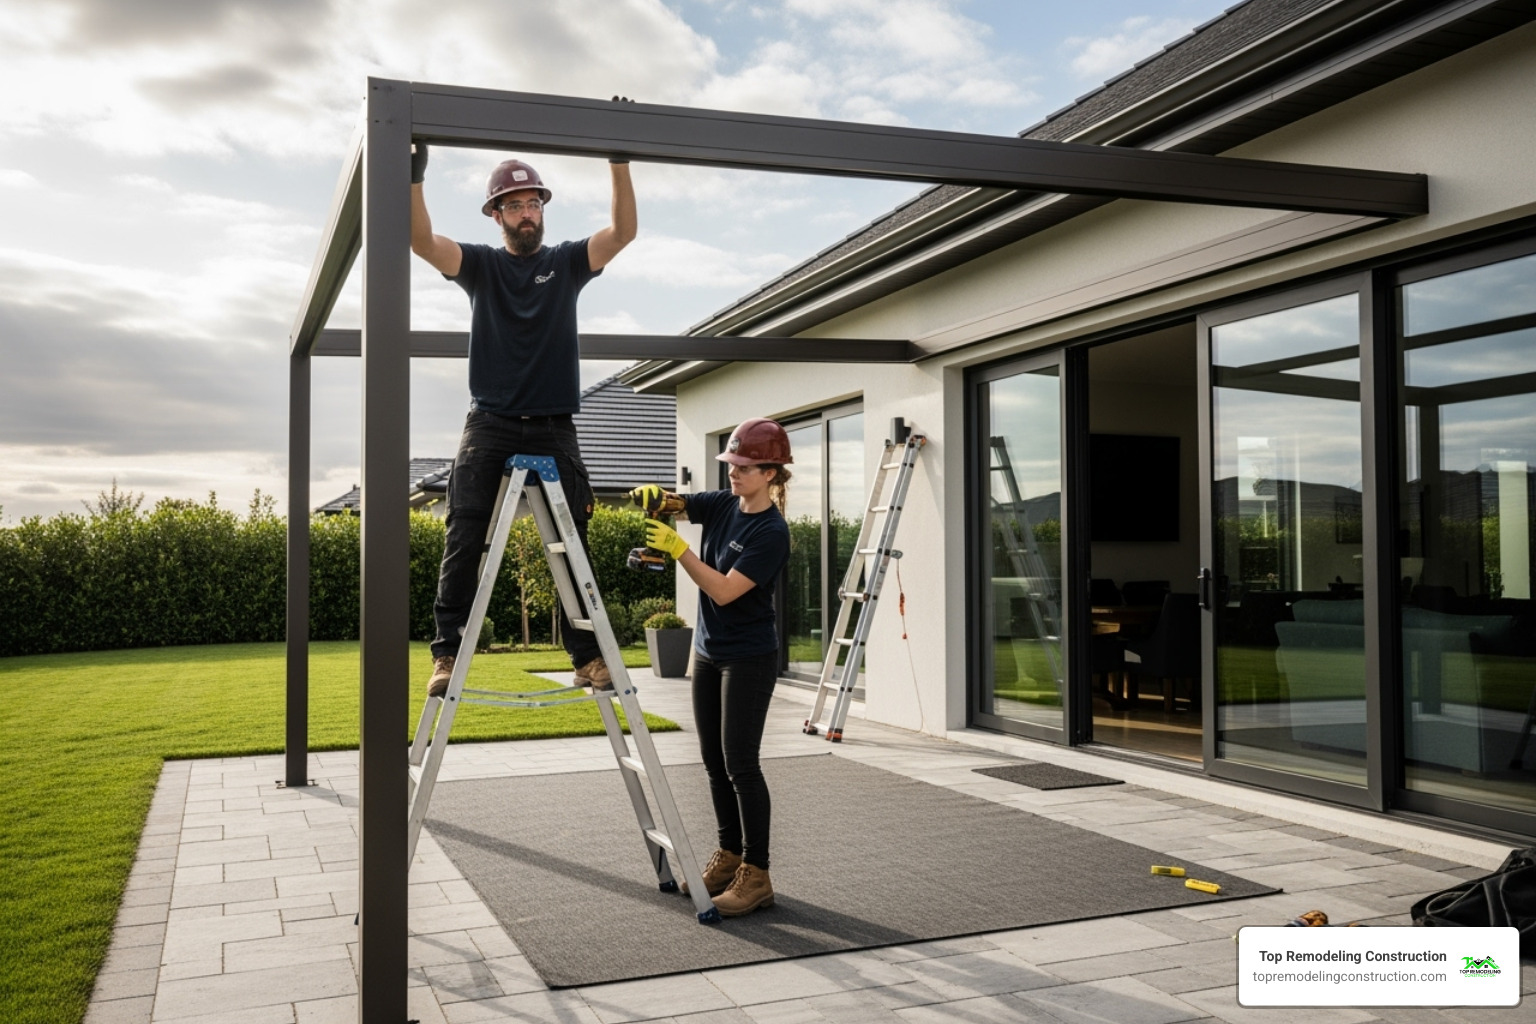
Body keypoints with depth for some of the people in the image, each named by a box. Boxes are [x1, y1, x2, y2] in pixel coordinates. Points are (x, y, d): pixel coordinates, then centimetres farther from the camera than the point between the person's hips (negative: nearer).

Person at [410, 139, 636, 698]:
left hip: (554, 428, 1)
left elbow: (623, 232, -4)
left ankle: (587, 655, 3)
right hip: (489, 426, 0)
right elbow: (422, 241, -8)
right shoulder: (480, 265, 9)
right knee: (463, 542, -8)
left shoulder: (567, 262, 10)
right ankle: (447, 652, -5)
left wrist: (619, 164, -15)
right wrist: (414, 179, -22)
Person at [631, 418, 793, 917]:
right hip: (709, 651, 8)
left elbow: (724, 590, -23)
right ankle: (730, 856, 25)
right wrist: (655, 496, -19)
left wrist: (677, 549, -27)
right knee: (714, 761, 12)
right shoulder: (723, 504, 4)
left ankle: (756, 875, 2)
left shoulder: (771, 532, -18)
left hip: (749, 659, -8)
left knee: (740, 763, -6)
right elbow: (675, 503, 4)